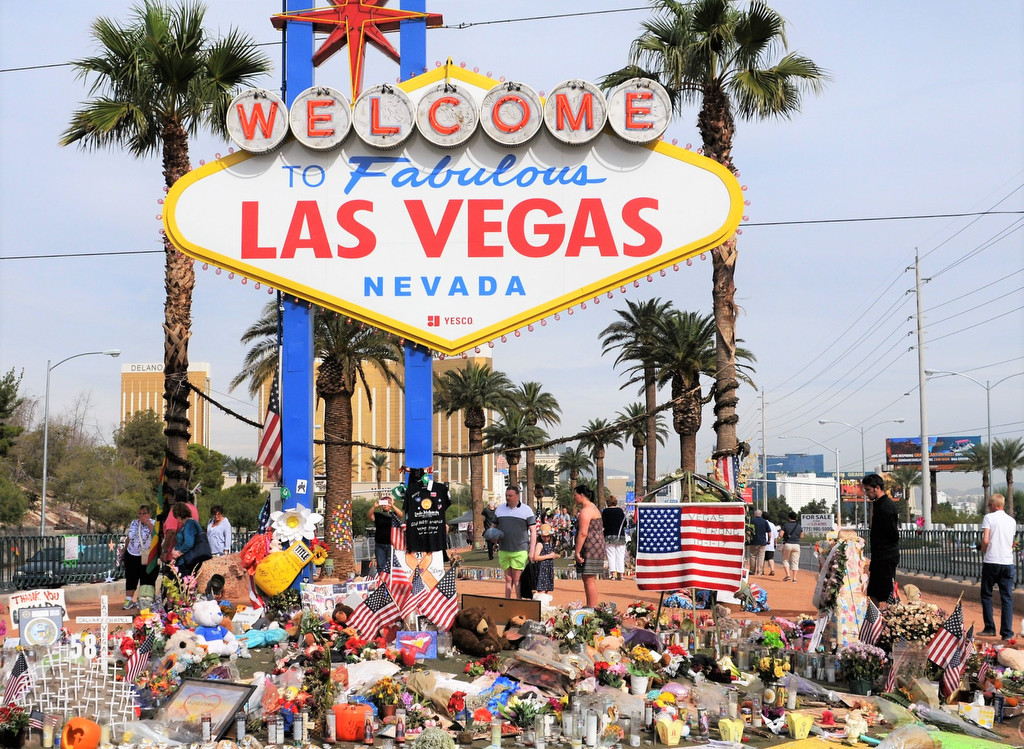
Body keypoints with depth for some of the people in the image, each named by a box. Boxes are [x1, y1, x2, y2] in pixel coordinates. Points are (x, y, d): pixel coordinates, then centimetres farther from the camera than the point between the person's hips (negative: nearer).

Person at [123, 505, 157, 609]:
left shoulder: (153, 524, -4)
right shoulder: (134, 523, 12)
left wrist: (148, 524, -26)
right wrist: (125, 550, 20)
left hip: (147, 557, -5)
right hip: (131, 555, 5)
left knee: (147, 580, -1)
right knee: (130, 579, 7)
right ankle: (129, 600, 13)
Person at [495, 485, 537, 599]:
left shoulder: (526, 510, 0)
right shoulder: (500, 509, 11)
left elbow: (533, 531, -1)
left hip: (520, 551, -4)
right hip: (503, 551, 4)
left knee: (517, 580, -5)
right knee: (508, 579, 8)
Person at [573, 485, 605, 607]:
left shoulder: (585, 511, -14)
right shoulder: (593, 508, 19)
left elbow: (583, 533, -21)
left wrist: (577, 552, -20)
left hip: (590, 547, -11)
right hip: (597, 546, 11)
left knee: (589, 579, -10)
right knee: (590, 580, 14)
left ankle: (592, 608, -11)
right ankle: (593, 606, 17)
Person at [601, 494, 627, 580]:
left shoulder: (606, 511, -6)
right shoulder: (620, 510, 3)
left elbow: (603, 524, -9)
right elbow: (625, 523, 6)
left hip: (609, 536, -2)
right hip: (620, 535, 2)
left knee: (611, 555, -1)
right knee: (620, 555, 7)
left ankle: (612, 574, -11)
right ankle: (620, 574, 4)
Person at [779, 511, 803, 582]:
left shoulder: (785, 525, -6)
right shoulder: (799, 526, 4)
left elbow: (780, 535, -12)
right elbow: (801, 536, 10)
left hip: (787, 544, -2)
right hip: (796, 545, 2)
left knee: (785, 560, 12)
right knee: (795, 562, 7)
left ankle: (788, 574, -6)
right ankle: (794, 578, 1)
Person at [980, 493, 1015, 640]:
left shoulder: (989, 518, -4)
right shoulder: (1012, 521, 12)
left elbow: (985, 540, -13)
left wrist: (983, 551, 5)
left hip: (991, 562, -4)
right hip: (1008, 563, 4)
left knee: (986, 595, 10)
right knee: (1007, 598, 5)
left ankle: (990, 628, 8)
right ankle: (1007, 632, 1)